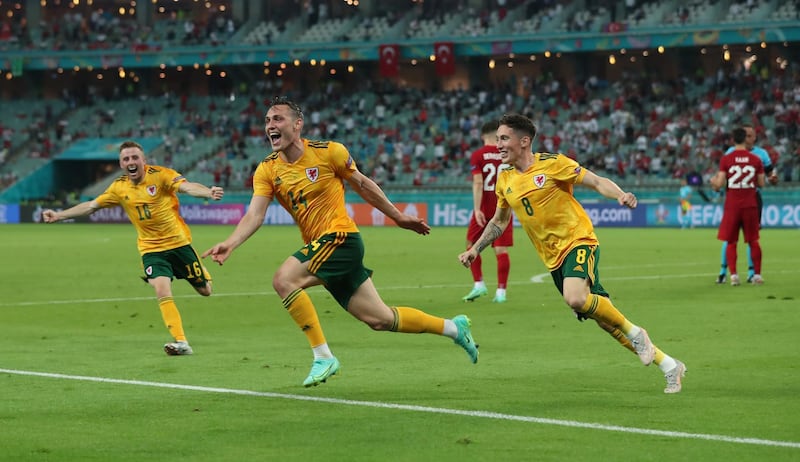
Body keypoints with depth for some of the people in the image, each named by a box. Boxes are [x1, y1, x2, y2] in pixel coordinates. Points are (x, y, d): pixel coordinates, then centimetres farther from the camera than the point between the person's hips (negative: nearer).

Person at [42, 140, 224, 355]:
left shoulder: (160, 175, -15)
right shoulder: (119, 188, -1)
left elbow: (187, 186, -31)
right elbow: (91, 206, 9)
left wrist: (208, 192, -51)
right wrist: (59, 215, 5)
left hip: (178, 242, -2)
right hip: (151, 248, 2)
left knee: (204, 290, 7)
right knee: (162, 291, -20)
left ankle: (201, 271, 45)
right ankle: (181, 342, -15)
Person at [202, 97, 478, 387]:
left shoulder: (328, 152, -9)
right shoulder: (267, 170, 2)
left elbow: (362, 185, 5)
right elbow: (254, 215, -8)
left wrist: (398, 217, 13)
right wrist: (230, 244, -26)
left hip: (340, 237, -5)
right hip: (317, 246, 5)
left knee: (284, 279, -24)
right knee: (380, 319, 9)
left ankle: (323, 357, -15)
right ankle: (453, 327, 28)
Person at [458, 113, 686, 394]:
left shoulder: (551, 163, -8)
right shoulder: (505, 180, 9)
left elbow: (597, 182, -7)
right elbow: (499, 221, 25)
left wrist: (621, 195, -26)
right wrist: (475, 250, 17)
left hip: (579, 243, -6)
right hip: (553, 260, 6)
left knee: (575, 299, -34)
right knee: (602, 317, 3)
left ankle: (635, 334, -10)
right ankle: (669, 365, 15)